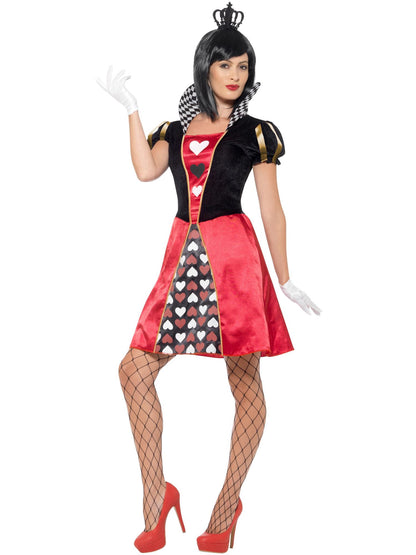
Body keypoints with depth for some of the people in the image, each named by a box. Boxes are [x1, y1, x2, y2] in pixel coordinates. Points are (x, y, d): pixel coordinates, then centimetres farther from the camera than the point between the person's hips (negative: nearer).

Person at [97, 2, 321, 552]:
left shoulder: (255, 133, 6)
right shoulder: (175, 131, 15)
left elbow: (272, 210, 5)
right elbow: (145, 170, -3)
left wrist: (285, 281, 3)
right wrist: (130, 108, -3)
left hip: (233, 256, -3)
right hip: (184, 255, 4)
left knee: (245, 382, -1)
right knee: (135, 369, -3)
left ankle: (227, 505, 10)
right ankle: (156, 494, 6)